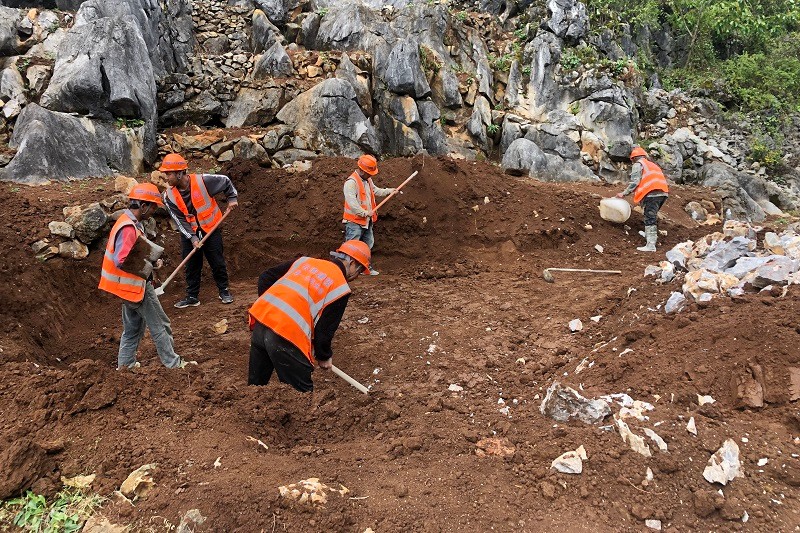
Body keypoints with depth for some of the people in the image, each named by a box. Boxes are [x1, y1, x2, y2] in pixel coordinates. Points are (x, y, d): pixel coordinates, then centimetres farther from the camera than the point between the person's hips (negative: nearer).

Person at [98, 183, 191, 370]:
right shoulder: (128, 229, -24)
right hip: (135, 285, -10)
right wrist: (148, 264, -16)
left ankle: (125, 364, 30)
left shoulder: (129, 223, 7)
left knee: (133, 327, 21)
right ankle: (173, 363, 11)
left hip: (132, 286, 10)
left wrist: (151, 260, 1)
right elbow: (121, 261, -28)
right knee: (160, 325, 2)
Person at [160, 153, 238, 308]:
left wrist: (232, 198, -6)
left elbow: (226, 181, -3)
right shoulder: (169, 196, -10)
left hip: (211, 230, -2)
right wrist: (192, 237, -18)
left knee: (217, 263, 5)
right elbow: (179, 220, -10)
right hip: (188, 233, 3)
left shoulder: (202, 181, -20)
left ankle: (224, 291, 22)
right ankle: (192, 297, 20)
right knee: (191, 266, 8)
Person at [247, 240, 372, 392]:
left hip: (260, 320, 7)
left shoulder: (305, 261, 18)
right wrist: (324, 357, 18)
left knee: (256, 384, 23)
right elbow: (324, 330, 0)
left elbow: (265, 277, 19)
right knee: (302, 392, 11)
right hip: (286, 336, -7)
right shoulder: (341, 288, 0)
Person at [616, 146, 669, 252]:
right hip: (662, 192, 8)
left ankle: (651, 245, -17)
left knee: (649, 218, -11)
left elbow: (635, 182, -4)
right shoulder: (652, 165, 32)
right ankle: (650, 234, 37)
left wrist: (624, 193, 3)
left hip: (652, 193, -8)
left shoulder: (638, 165, 7)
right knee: (653, 215, 24)